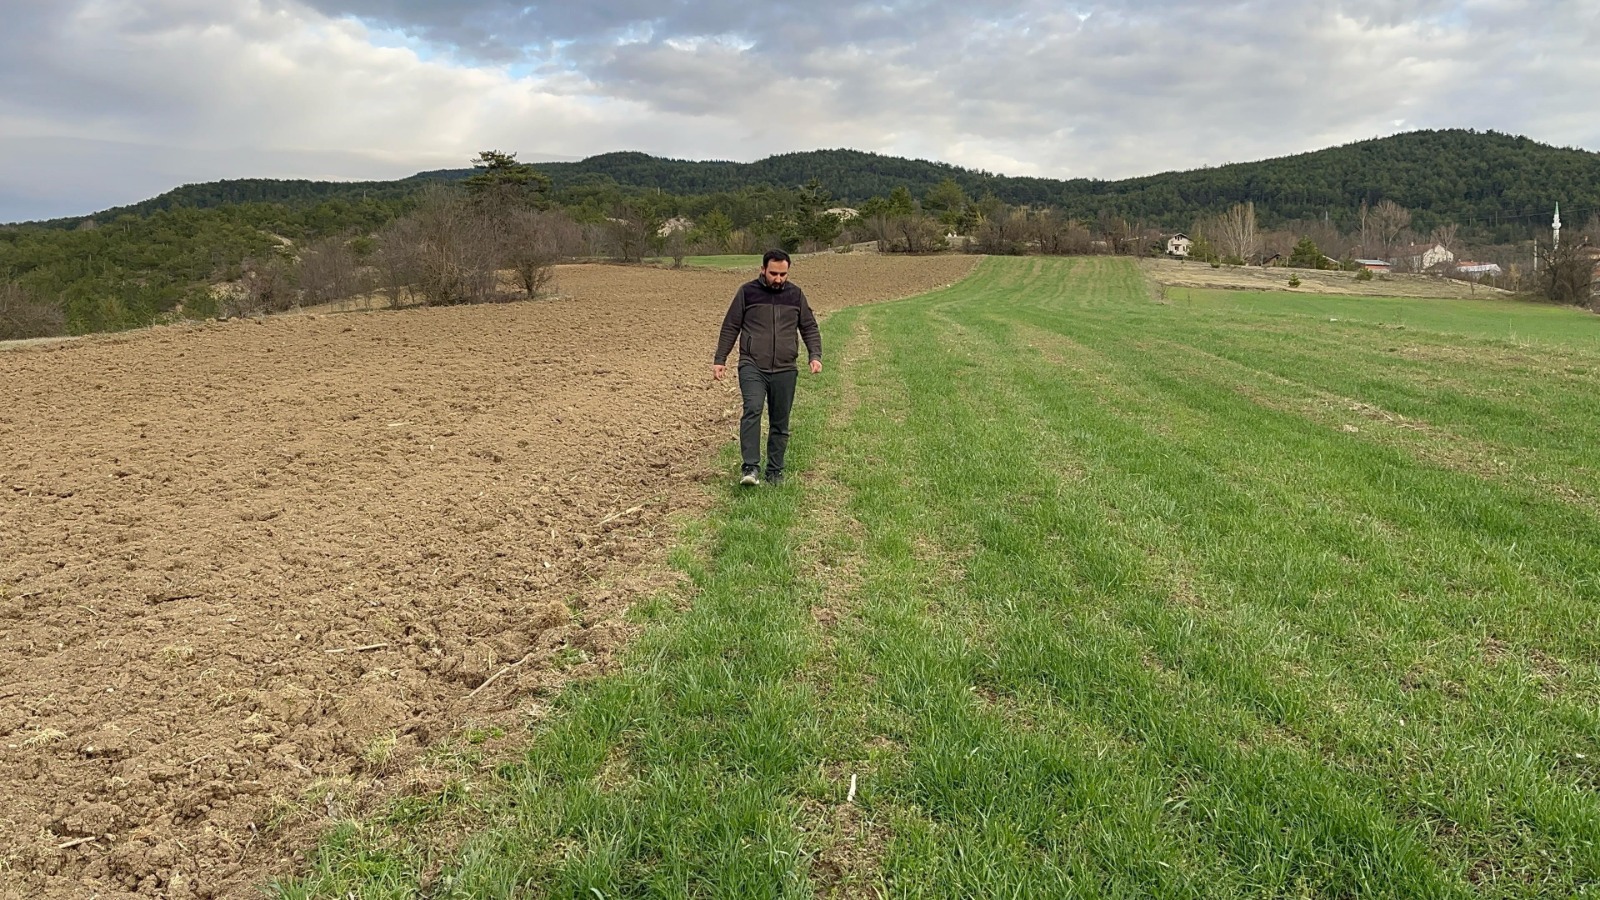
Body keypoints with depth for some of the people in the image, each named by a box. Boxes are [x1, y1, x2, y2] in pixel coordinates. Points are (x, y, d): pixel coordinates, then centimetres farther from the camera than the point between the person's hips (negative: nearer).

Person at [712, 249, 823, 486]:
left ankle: (775, 472, 19)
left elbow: (809, 327, 14)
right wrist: (720, 360, 4)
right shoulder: (747, 292, 2)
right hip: (752, 366, -3)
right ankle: (750, 467, -26)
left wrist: (815, 355, -1)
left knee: (780, 423, 7)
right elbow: (730, 327, 7)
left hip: (785, 370, 3)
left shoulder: (796, 294, 9)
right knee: (752, 409, -24)